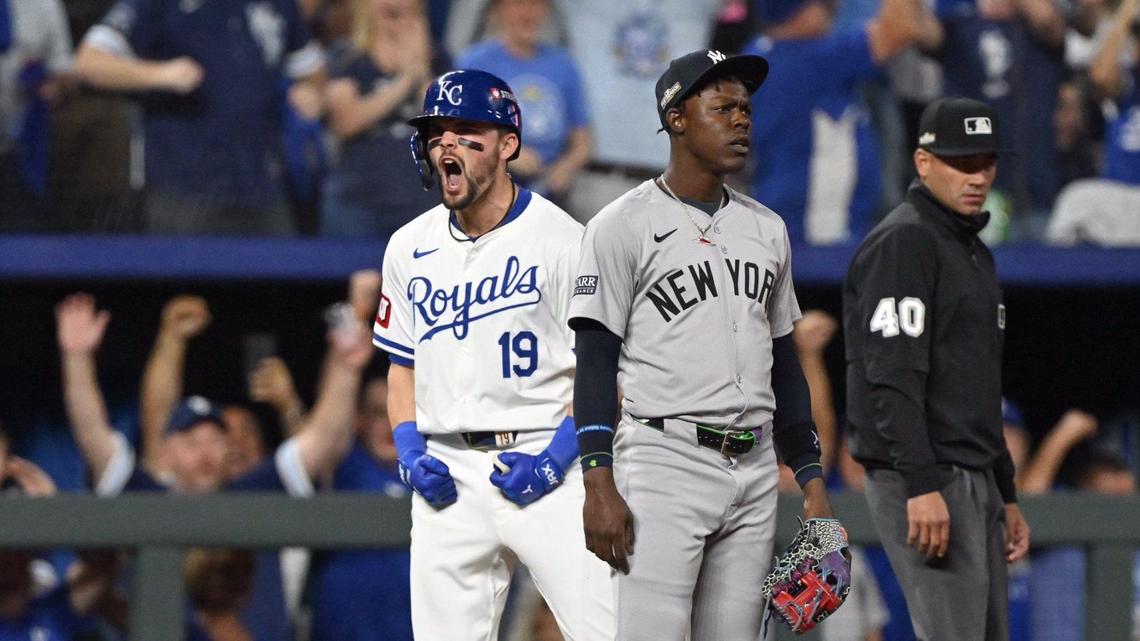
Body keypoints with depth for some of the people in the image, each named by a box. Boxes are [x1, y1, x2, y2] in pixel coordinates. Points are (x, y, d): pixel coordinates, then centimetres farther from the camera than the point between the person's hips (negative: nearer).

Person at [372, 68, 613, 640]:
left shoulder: (563, 239, -4)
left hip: (546, 466, -5)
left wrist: (555, 459, -14)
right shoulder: (410, 247, 12)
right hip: (447, 478, 5)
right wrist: (409, 453, 3)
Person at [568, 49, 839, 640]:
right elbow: (595, 363, -7)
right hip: (663, 461, -6)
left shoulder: (767, 230, 17)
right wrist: (599, 484, -16)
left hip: (754, 472, 6)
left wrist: (811, 480, 16)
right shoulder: (624, 226, -3)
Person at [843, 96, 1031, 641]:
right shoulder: (903, 242, -10)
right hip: (924, 477, -10)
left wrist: (1006, 495, 23)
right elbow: (893, 376, -20)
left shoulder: (975, 253, 21)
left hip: (975, 477, 10)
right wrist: (923, 486, -27)